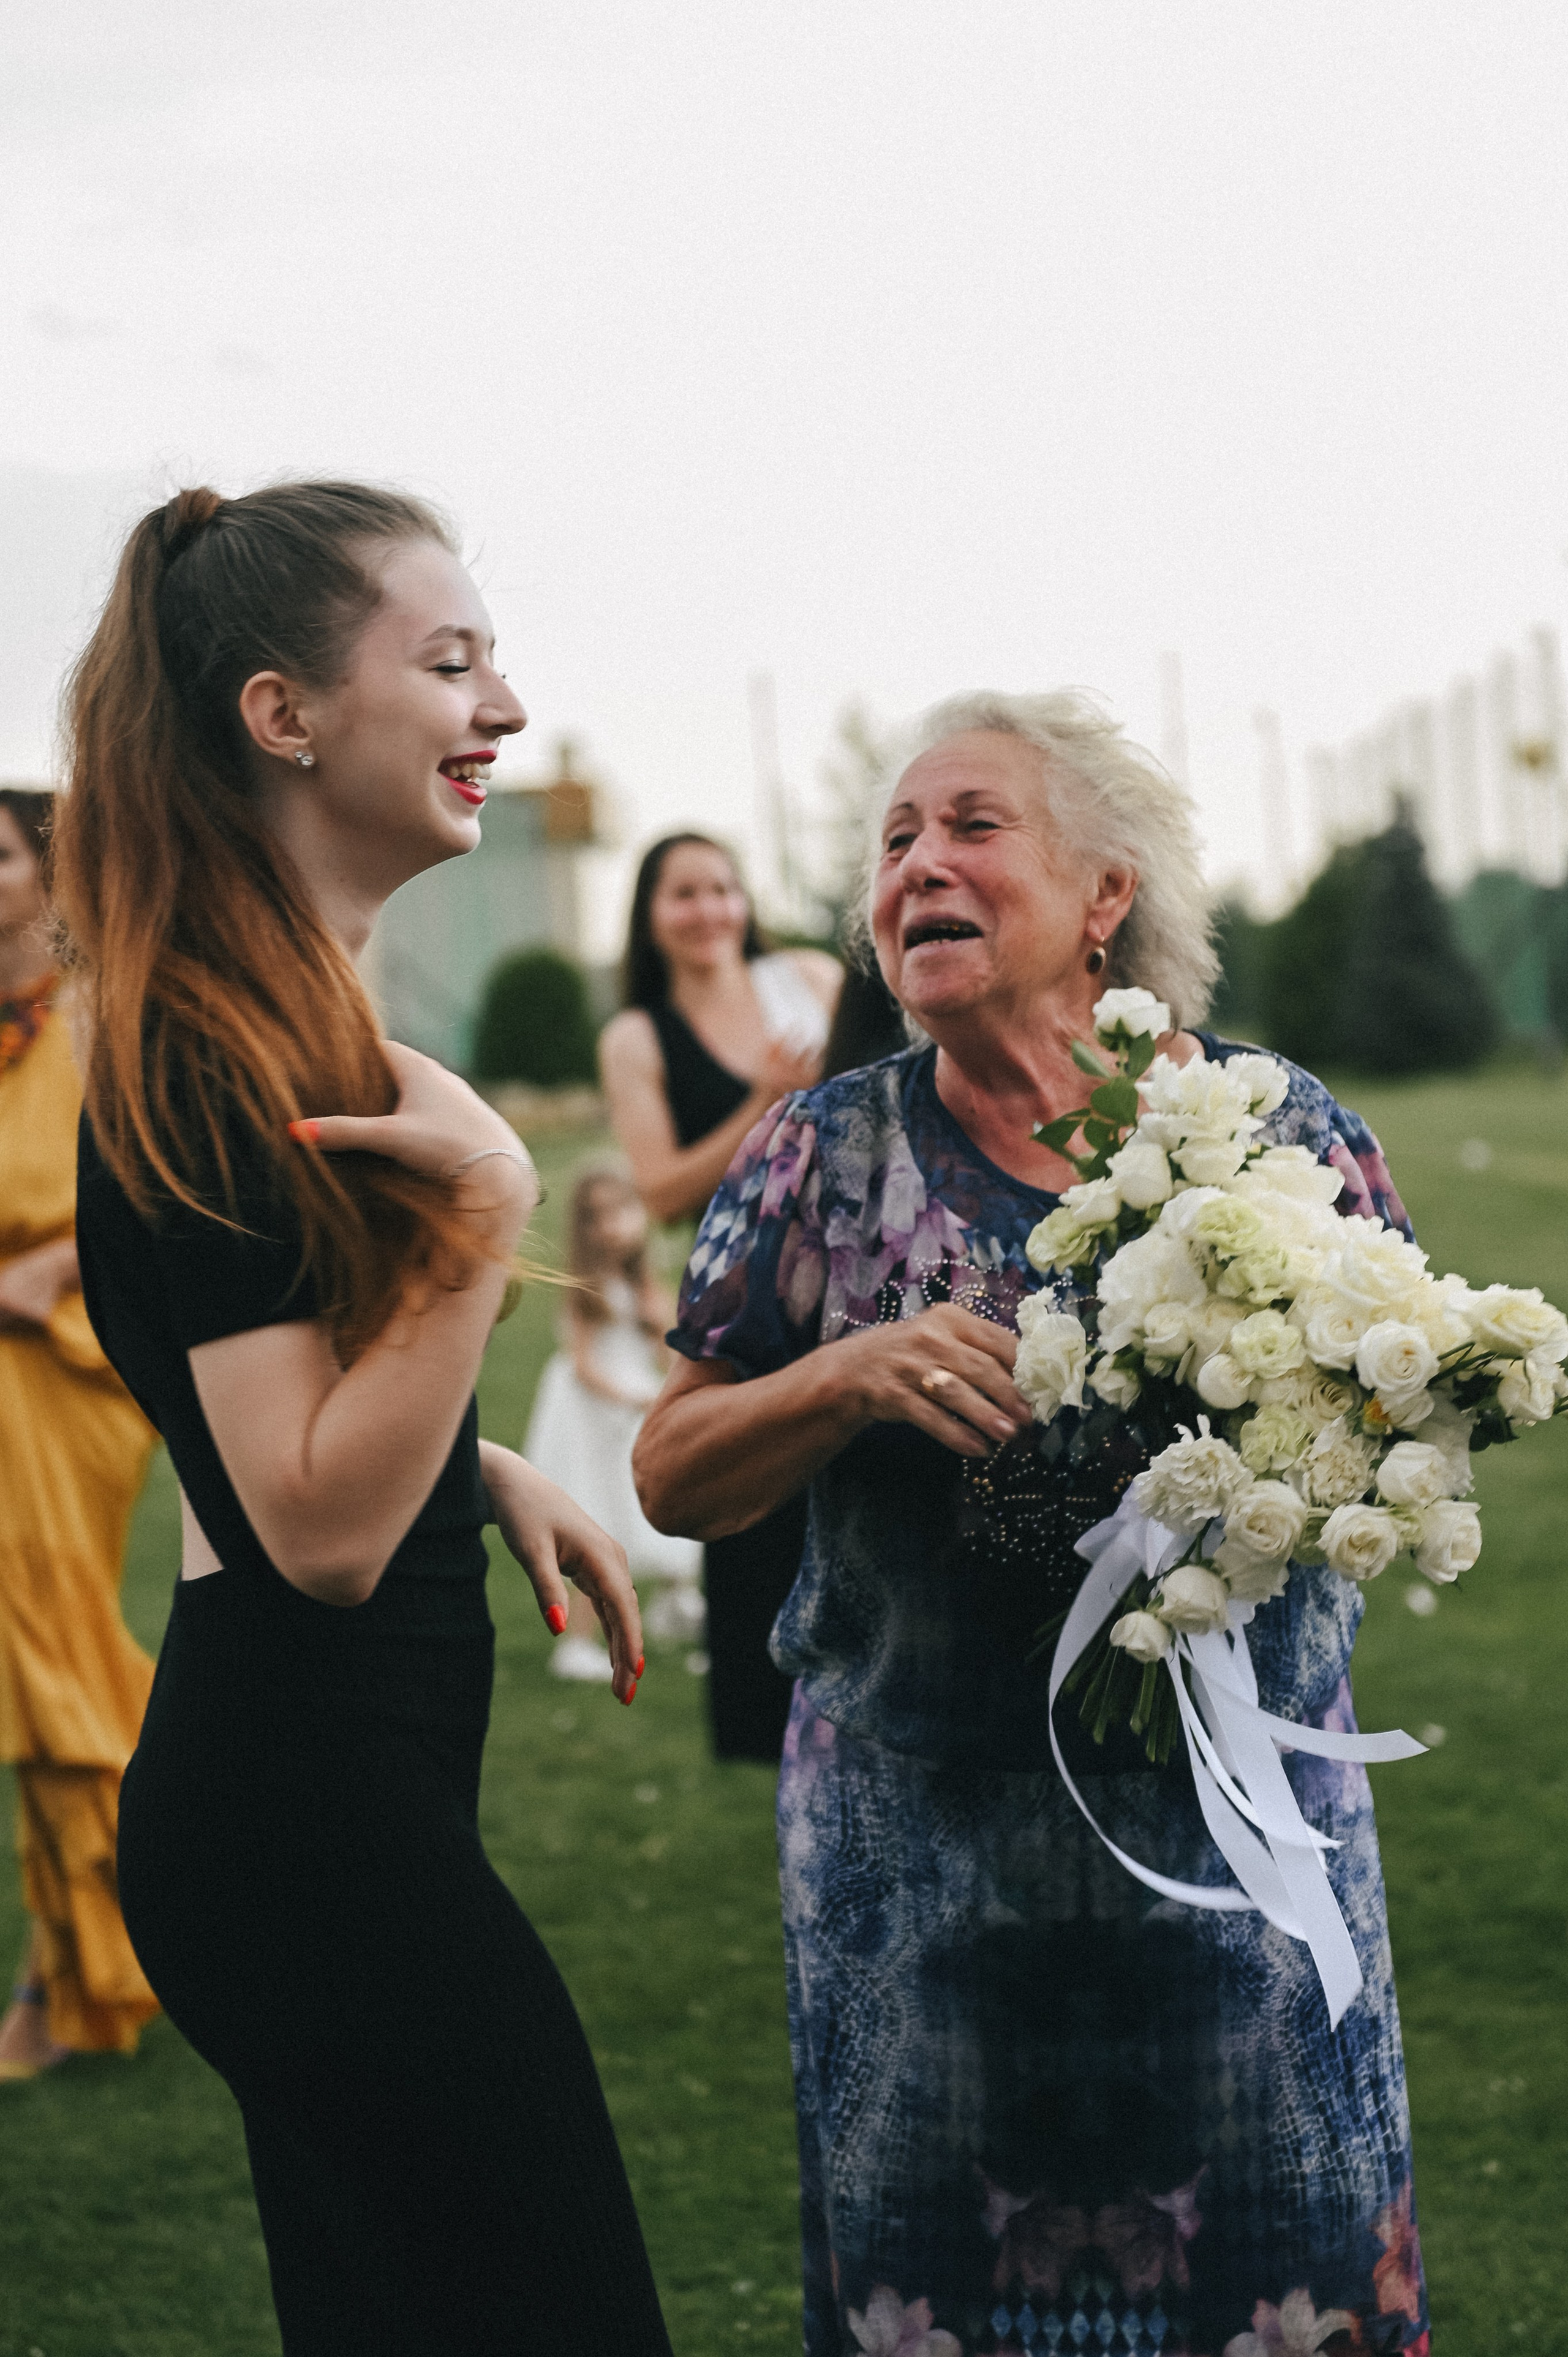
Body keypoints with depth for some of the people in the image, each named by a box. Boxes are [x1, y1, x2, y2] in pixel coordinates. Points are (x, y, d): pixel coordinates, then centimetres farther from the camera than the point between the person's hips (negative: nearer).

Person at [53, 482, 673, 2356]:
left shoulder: (289, 1010, 11)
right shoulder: (213, 1056, -20)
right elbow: (322, 1528, -24)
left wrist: (495, 1472, 15)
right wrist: (488, 1207, -29)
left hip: (301, 1796, 10)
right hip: (318, 1816, -10)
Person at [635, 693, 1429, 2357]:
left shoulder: (1284, 1134, 0)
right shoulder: (830, 1159, 1)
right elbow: (672, 1480, 2)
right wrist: (851, 1375, -16)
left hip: (1243, 1844, 0)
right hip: (925, 1874, 0)